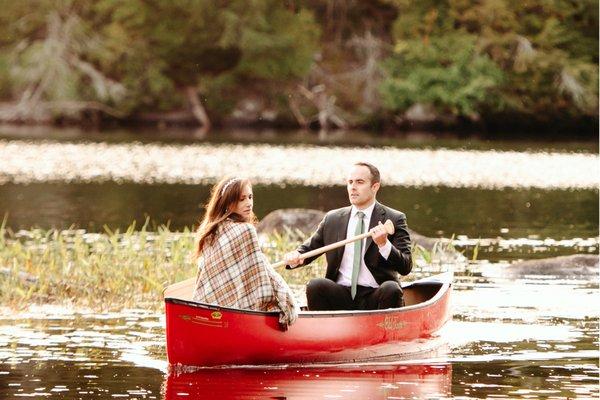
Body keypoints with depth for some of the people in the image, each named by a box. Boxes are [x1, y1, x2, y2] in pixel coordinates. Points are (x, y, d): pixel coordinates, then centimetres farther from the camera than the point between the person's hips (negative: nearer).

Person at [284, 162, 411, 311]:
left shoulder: (394, 219, 3)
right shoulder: (332, 219, 14)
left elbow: (406, 267, -4)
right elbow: (309, 247, 19)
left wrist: (384, 244, -23)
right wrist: (295, 256, -6)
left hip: (375, 298, -2)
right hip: (341, 296, 2)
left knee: (391, 289, -33)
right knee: (315, 286, -26)